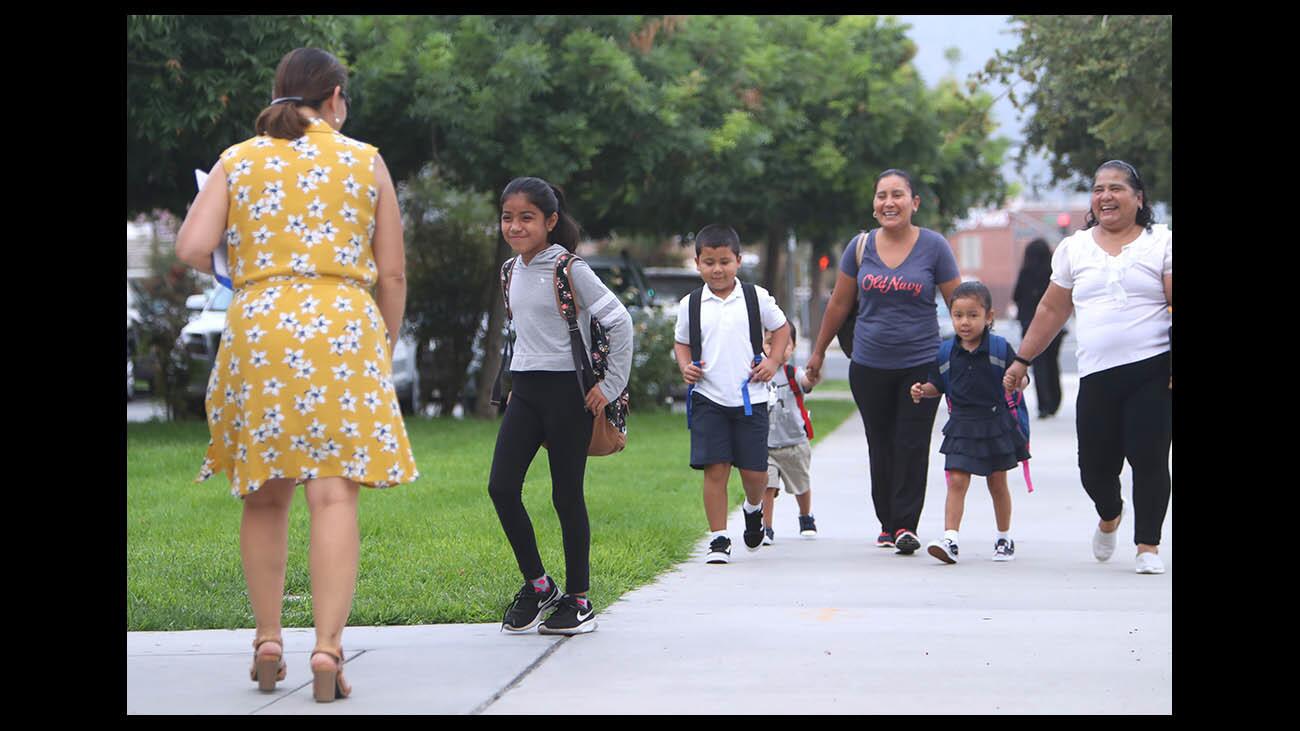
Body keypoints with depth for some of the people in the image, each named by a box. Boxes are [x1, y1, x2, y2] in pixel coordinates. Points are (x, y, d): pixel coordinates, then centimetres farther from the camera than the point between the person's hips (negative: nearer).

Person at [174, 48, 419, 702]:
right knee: (334, 495, -6)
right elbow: (393, 273, 9)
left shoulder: (238, 161, 10)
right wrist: (387, 348, 22)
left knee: (264, 496, 14)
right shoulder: (365, 162, 10)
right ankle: (328, 645, -15)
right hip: (344, 329, -1)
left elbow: (192, 247, -2)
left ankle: (267, 640, 15)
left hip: (258, 329, 1)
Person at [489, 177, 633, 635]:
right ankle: (537, 585, 10)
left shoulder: (570, 270, -11)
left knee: (567, 495, -1)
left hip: (567, 391, -6)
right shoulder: (513, 270, 10)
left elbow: (619, 322, -12)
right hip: (525, 390, 6)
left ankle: (579, 600, 10)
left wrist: (612, 385, -12)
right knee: (502, 487, -5)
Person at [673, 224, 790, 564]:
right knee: (715, 469, -7)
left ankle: (753, 509, 35)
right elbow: (681, 342, 17)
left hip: (750, 398, 0)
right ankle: (718, 539, 1)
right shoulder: (690, 305, 4)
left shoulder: (756, 297, 2)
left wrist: (773, 361, 1)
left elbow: (780, 328, 15)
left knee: (754, 470, 2)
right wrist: (685, 367, -2)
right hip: (708, 398, 0)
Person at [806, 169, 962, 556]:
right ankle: (887, 523, 17)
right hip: (869, 366, 3)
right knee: (881, 447, 8)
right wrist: (818, 352, 19)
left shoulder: (933, 247, -3)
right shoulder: (861, 247, 3)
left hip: (921, 364, -2)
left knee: (912, 446, -6)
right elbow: (839, 304, 13)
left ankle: (906, 524, -4)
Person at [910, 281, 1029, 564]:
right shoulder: (945, 352, 1)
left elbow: (1020, 378, -4)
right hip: (961, 427, 1)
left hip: (996, 425, -1)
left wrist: (1018, 381, -26)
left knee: (997, 483, 11)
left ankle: (1004, 539, 27)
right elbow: (938, 385, 12)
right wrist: (922, 390, -7)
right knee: (956, 480, -10)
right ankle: (950, 540, -14)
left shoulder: (1000, 348, -6)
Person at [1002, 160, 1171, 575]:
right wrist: (1022, 361, 20)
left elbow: (1176, 304, -2)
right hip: (1097, 377, 3)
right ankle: (1109, 515, 35)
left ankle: (1148, 545, 5)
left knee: (1149, 459, -8)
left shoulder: (1162, 242, 5)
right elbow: (1051, 311, 21)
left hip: (1154, 371, -3)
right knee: (1095, 466, 2)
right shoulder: (1074, 249, 15)